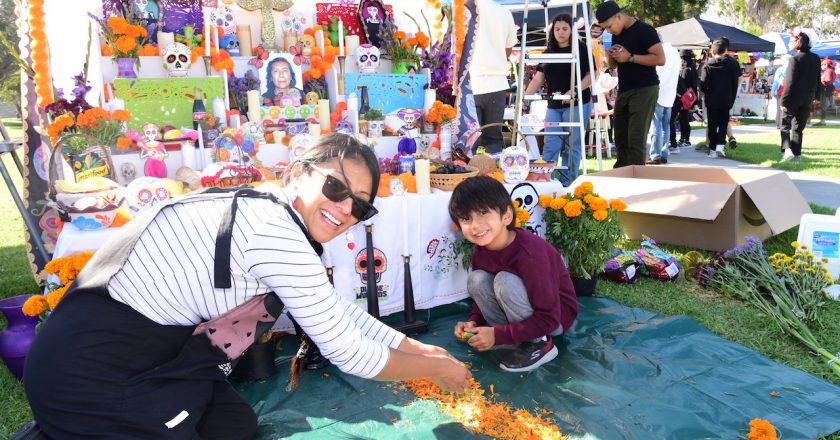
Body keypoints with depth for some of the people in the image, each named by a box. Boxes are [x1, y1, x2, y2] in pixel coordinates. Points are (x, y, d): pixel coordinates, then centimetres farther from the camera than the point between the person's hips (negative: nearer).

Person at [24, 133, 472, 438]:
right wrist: (433, 369, -3)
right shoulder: (276, 231, -25)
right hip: (92, 375, -10)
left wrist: (414, 346, 15)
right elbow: (349, 354, -18)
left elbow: (339, 309, 15)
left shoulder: (266, 211, 7)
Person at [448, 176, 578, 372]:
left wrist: (497, 335, -29)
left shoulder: (530, 253, -31)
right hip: (523, 319, 7)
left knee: (505, 281, -30)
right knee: (476, 280, -16)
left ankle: (539, 344, -12)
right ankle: (520, 336, -5)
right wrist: (473, 322, -14)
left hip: (558, 316, -6)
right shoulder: (480, 250, -9)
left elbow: (548, 318, -29)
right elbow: (483, 293, 7)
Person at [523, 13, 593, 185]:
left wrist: (574, 91, -20)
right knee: (550, 146, 0)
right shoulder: (548, 52, 13)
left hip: (577, 104, -4)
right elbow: (538, 78, 10)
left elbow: (591, 75, -4)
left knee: (572, 146, -1)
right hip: (553, 106, 4)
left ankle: (567, 185, 6)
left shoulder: (581, 49, 0)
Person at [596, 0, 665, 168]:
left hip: (644, 90, -8)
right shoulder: (616, 34, 13)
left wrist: (630, 57, -20)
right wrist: (612, 56, 0)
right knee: (620, 137, 8)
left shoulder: (644, 30, -10)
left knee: (636, 138, -12)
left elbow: (660, 59, -16)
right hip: (624, 90, 8)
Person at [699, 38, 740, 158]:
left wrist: (706, 96, 6)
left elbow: (703, 84, -13)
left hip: (711, 100, -1)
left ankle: (713, 149, 6)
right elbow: (735, 83, 2)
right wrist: (732, 99, 9)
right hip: (726, 100, 1)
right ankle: (720, 144, -7)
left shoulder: (707, 65, -8)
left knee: (712, 125, 7)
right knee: (723, 122, 12)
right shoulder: (732, 63, -1)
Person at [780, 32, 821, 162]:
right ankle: (796, 154, 11)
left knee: (785, 124, 3)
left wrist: (784, 101, -15)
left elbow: (790, 82, -17)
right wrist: (817, 96, 23)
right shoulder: (816, 58, 7)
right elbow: (818, 79, 14)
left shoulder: (795, 59, -14)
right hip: (808, 98, 6)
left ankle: (787, 149, -15)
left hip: (794, 97, -6)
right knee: (799, 127, 11)